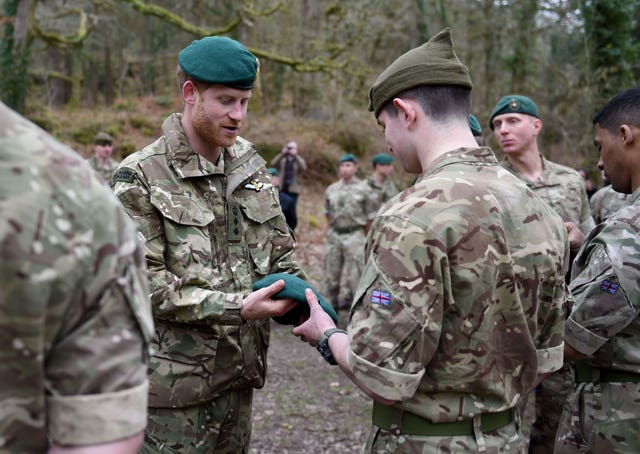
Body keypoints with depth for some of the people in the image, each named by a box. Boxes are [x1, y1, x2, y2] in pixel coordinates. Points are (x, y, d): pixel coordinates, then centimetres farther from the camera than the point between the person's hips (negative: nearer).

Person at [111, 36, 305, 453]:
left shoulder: (250, 165, 7)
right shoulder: (141, 176, -10)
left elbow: (280, 249, 13)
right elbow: (145, 282, -16)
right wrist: (237, 307, -23)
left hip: (240, 372, 6)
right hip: (177, 382, -5)